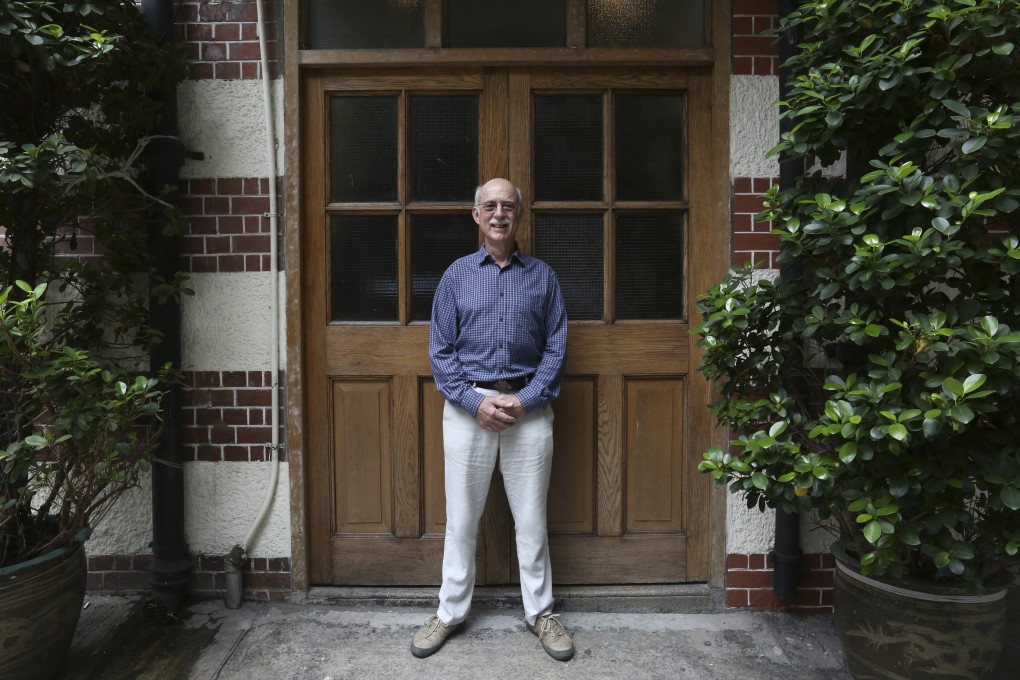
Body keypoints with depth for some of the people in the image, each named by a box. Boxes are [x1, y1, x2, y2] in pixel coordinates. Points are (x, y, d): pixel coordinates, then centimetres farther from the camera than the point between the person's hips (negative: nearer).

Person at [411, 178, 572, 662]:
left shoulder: (542, 276, 5)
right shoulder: (456, 275, 5)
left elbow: (556, 348, 2)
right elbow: (441, 350, 2)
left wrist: (525, 400, -11)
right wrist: (475, 401, -11)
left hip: (528, 407, 0)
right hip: (468, 406, 0)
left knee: (532, 518, 9)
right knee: (461, 519, 9)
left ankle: (540, 612, 26)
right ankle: (450, 612, 26)